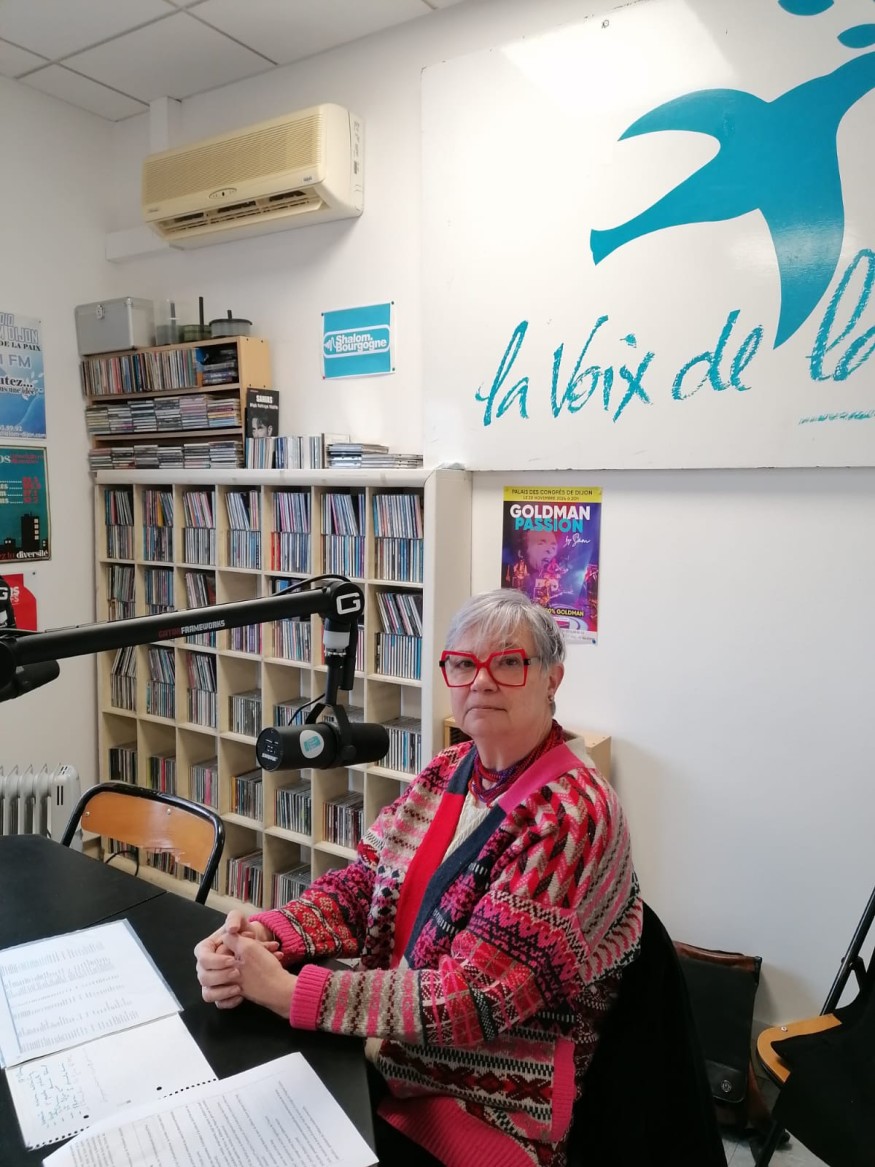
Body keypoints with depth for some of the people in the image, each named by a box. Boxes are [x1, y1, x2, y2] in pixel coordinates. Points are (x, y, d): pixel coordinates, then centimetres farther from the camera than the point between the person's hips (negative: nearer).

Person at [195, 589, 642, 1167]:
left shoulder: (569, 814, -23)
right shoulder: (450, 770, 1)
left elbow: (473, 997, -26)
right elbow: (360, 885, 0)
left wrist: (285, 990, -26)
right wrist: (264, 935, -19)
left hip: (479, 1112, -6)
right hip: (381, 1052, 6)